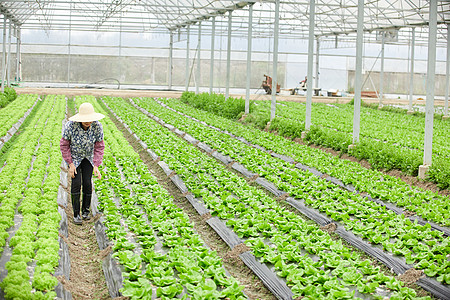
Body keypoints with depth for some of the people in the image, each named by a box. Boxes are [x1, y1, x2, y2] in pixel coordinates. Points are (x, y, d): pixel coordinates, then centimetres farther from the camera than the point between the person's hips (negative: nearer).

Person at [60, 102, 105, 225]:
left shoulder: (97, 126, -26)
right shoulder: (70, 125, -31)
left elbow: (99, 147, -15)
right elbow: (64, 145, -17)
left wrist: (96, 166, -23)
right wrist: (70, 164, -18)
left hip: (88, 157, 2)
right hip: (74, 156, -2)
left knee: (87, 183, -5)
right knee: (76, 183, -12)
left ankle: (86, 211, 15)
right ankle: (76, 214, -2)